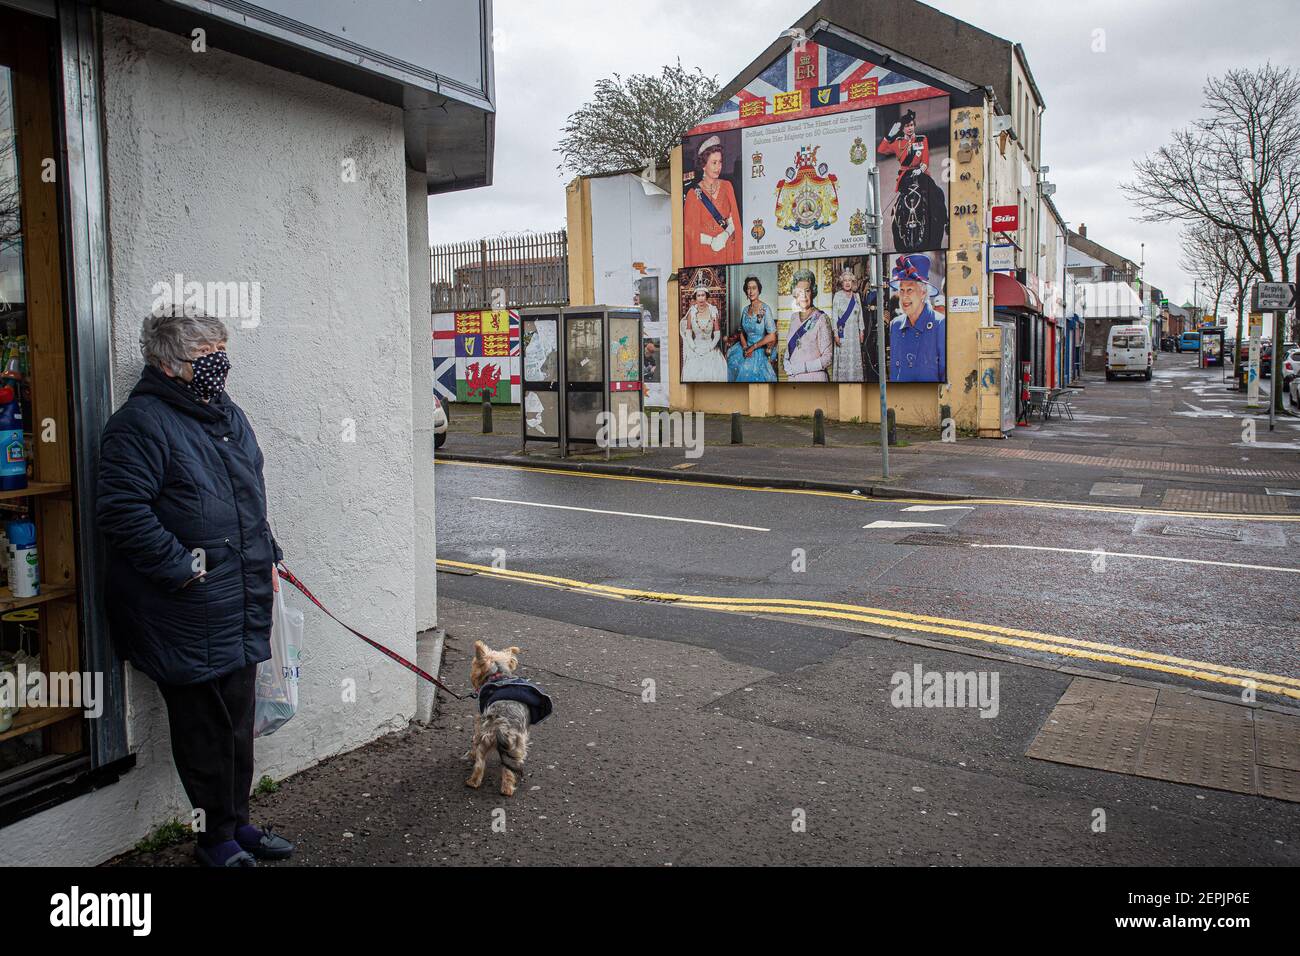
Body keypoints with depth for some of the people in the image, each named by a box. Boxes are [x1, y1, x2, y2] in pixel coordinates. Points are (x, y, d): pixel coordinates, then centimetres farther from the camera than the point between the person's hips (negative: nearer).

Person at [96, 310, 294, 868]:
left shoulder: (227, 414, 13)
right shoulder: (141, 422, -14)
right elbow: (121, 510, -21)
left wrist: (266, 559, 18)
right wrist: (183, 567, -20)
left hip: (242, 610, 8)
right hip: (187, 620, -8)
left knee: (239, 722, 18)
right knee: (204, 728, 5)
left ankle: (237, 822, 34)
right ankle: (216, 837, 24)